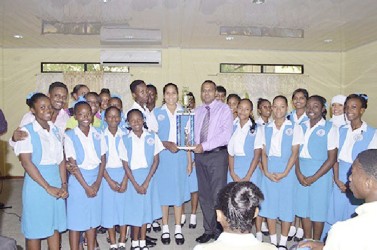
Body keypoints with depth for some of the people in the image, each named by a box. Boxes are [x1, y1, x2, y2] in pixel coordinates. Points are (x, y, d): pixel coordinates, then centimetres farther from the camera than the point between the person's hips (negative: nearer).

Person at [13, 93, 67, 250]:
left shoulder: (55, 130, 9)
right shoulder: (27, 131, -7)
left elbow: (61, 159, 6)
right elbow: (26, 162, -14)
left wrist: (64, 184, -5)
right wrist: (47, 187, -16)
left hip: (56, 183, 5)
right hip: (36, 183, -5)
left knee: (55, 225, 13)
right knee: (35, 228, 6)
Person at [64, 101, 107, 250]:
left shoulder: (98, 134, 2)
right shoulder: (70, 136, -9)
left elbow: (103, 159, 3)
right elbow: (72, 164, -10)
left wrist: (97, 183, -5)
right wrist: (86, 186, -11)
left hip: (96, 180, 4)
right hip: (78, 180, -3)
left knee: (93, 218, 13)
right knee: (75, 220, 5)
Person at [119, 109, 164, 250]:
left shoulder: (152, 137, -4)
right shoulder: (125, 140, -5)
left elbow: (156, 160, -3)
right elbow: (125, 165, -4)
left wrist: (146, 182, -9)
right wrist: (136, 184, -9)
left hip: (148, 176, 1)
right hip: (133, 177, -1)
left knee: (146, 208, 9)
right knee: (135, 209, 4)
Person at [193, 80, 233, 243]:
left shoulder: (224, 109, -4)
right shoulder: (197, 111, 15)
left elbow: (226, 134, -15)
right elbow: (194, 132, 16)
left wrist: (205, 145, -19)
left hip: (217, 155, -5)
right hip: (200, 155, 6)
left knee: (218, 195, -4)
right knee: (204, 195, 12)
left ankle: (220, 231, 12)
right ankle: (208, 230, 25)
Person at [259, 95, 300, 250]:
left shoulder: (293, 128, -1)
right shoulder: (266, 128, 8)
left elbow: (295, 152, -6)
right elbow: (264, 152, 6)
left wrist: (284, 173, -14)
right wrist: (266, 172, -7)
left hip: (286, 169, -2)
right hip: (269, 171, 3)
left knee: (286, 204, 4)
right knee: (269, 204, 6)